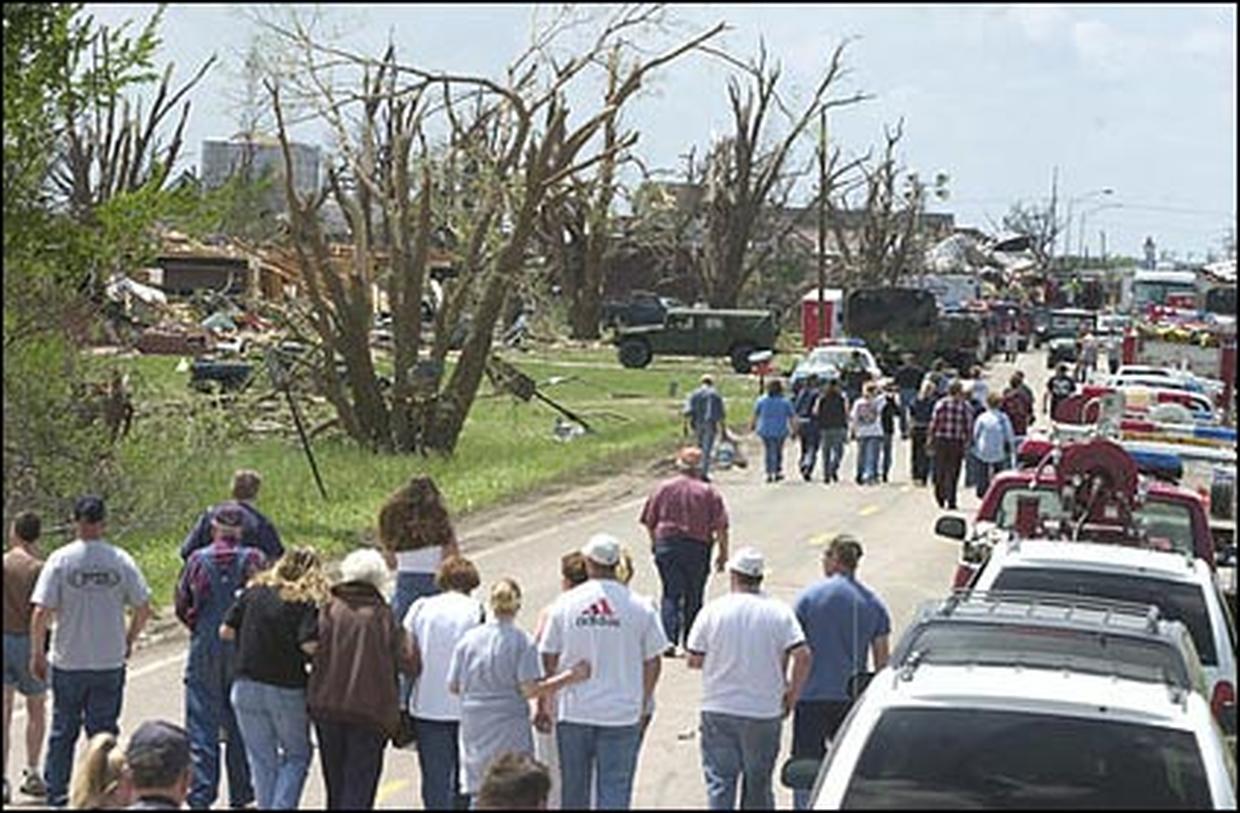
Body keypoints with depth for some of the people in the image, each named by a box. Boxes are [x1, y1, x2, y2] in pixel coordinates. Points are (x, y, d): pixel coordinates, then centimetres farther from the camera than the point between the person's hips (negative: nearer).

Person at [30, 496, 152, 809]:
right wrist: (129, 641, 15)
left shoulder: (60, 560, -8)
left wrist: (37, 652, 0)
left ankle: (56, 794, 16)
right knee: (104, 731, 8)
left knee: (63, 731, 12)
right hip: (110, 662, 0)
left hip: (68, 663, 0)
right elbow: (143, 609, -2)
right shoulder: (121, 561, -5)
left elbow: (41, 612, -11)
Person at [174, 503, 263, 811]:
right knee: (240, 726, 11)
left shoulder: (197, 560, -3)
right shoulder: (252, 559, -7)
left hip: (204, 650, 0)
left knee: (202, 726, 4)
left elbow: (181, 604, 4)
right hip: (243, 650, 0)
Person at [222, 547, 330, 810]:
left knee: (261, 758, 15)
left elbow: (225, 631, 3)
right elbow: (310, 645, -20)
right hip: (288, 689, -3)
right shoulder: (309, 602, -8)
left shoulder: (254, 591, 4)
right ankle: (282, 806, 0)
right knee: (297, 756, 14)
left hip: (247, 686, 3)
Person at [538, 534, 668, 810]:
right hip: (622, 714, -1)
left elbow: (548, 661, 1)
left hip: (572, 713, 1)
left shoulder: (564, 604, -3)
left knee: (573, 793, 14)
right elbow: (652, 663, 0)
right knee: (614, 793, 3)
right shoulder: (640, 608, -5)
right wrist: (641, 705, 13)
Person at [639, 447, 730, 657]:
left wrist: (655, 544, 19)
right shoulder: (709, 492, -3)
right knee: (693, 597, 10)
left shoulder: (662, 488, 2)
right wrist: (723, 552, 2)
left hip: (666, 546, 1)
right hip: (697, 547, -1)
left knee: (670, 594, 3)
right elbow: (721, 527, -6)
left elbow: (649, 522, 5)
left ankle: (669, 639, -13)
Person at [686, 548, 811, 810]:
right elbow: (802, 656, -12)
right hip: (765, 711, 1)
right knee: (759, 785, 12)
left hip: (718, 711, -1)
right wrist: (792, 695, 0)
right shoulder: (779, 611, -3)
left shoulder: (713, 611, -5)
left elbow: (694, 660, -2)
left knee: (719, 782, 3)